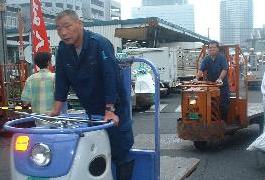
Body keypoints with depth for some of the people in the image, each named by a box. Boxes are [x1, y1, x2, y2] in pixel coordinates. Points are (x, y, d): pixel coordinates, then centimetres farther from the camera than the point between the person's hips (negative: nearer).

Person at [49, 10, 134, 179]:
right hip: (91, 110, 6)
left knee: (121, 153, 0)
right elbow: (62, 80, 3)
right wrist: (56, 110, -2)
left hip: (114, 108, -6)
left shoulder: (99, 43, -21)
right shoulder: (63, 48, -1)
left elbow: (112, 76, -26)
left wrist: (110, 110, -29)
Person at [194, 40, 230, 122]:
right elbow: (201, 70, -7)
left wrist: (220, 79, -31)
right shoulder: (206, 59, 4)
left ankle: (223, 120, 10)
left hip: (222, 85, -3)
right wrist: (197, 78, -24)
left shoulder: (222, 58, -6)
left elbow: (225, 69, -16)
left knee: (223, 104, -2)